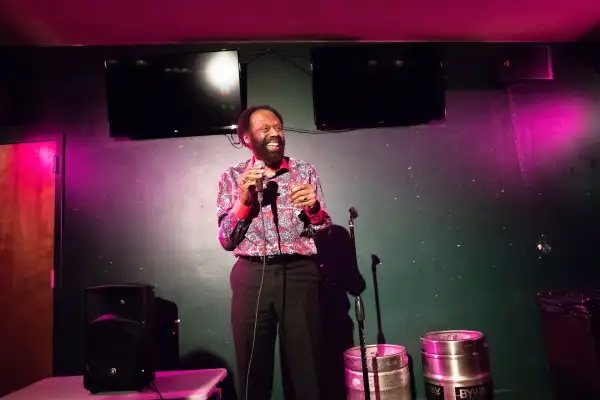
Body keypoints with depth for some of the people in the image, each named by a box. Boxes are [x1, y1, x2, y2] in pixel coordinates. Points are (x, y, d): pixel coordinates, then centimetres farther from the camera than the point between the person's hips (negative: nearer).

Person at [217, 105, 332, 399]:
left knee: (303, 364, 7)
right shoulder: (232, 178, 7)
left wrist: (313, 207, -12)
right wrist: (243, 199, -10)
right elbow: (226, 241, 3)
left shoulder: (304, 171, 8)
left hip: (299, 273, 0)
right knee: (252, 366, 9)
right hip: (252, 276, 0)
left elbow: (324, 230, 9)